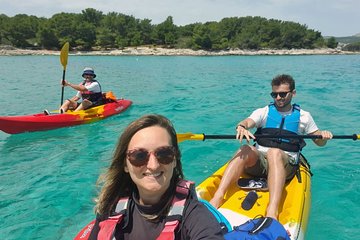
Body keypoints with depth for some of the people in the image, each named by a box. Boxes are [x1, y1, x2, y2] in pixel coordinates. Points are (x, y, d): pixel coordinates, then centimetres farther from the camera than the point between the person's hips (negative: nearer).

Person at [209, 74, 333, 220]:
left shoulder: (303, 116, 17)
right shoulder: (263, 112, 15)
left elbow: (319, 142, 19)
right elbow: (247, 122, -6)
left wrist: (324, 136, -5)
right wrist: (241, 126, -30)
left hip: (286, 166, -1)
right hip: (258, 161, 1)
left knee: (274, 152, -37)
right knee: (245, 150, -34)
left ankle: (272, 212, -56)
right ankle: (216, 199, -48)